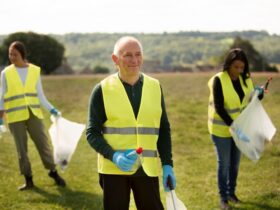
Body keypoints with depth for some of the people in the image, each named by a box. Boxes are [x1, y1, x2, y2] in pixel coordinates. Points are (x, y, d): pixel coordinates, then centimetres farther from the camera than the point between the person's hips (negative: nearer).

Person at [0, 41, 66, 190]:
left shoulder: (35, 71, 4)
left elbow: (40, 95, 7)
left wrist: (52, 110, -2)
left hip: (34, 114, 0)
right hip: (15, 117, 0)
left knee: (43, 143, 2)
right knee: (21, 148, 4)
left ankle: (53, 172, 20)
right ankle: (28, 179, 13)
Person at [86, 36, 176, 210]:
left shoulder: (155, 87, 5)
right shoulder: (103, 90, -3)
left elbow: (164, 129, 10)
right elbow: (92, 133, -4)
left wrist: (167, 164, 1)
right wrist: (114, 156, -20)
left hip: (147, 169, 2)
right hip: (113, 169, -2)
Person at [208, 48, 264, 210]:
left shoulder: (245, 79, -2)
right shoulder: (219, 80, -18)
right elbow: (219, 108, -22)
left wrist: (259, 94, -18)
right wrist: (232, 125, -29)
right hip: (222, 129, -5)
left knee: (235, 163, 16)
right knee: (224, 164, 4)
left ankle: (231, 192, 33)